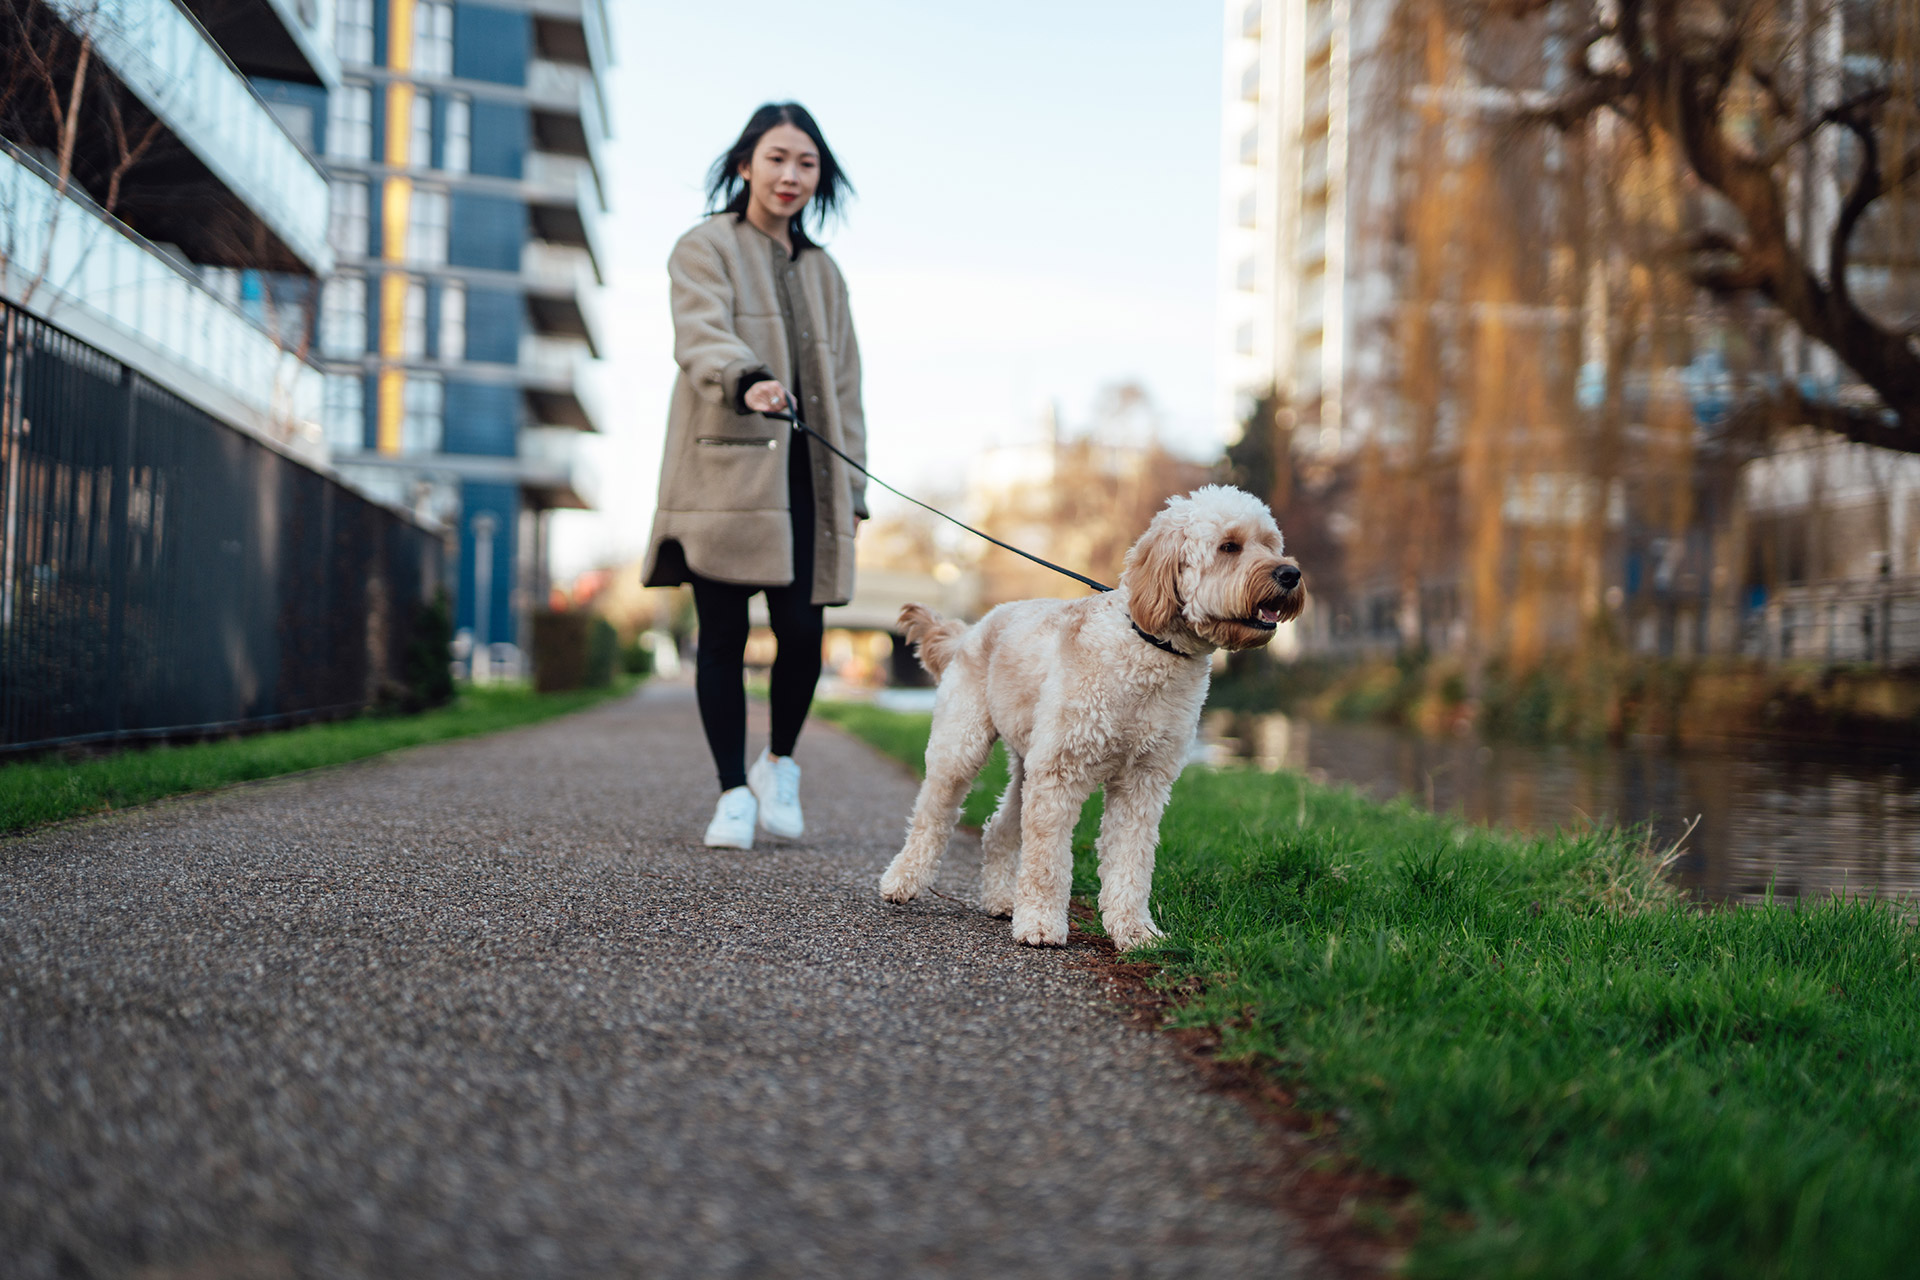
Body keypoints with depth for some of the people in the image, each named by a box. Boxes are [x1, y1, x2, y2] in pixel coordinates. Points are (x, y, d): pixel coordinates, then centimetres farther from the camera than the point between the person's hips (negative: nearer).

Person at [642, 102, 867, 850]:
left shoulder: (821, 271, 22)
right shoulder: (705, 248, 5)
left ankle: (780, 762, 19)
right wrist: (747, 381, -36)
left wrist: (853, 487, 12)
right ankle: (733, 793, 9)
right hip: (724, 471, -4)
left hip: (802, 476, 4)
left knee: (801, 633, -6)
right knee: (724, 637, -2)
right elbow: (701, 335, -14)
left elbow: (843, 383, 21)